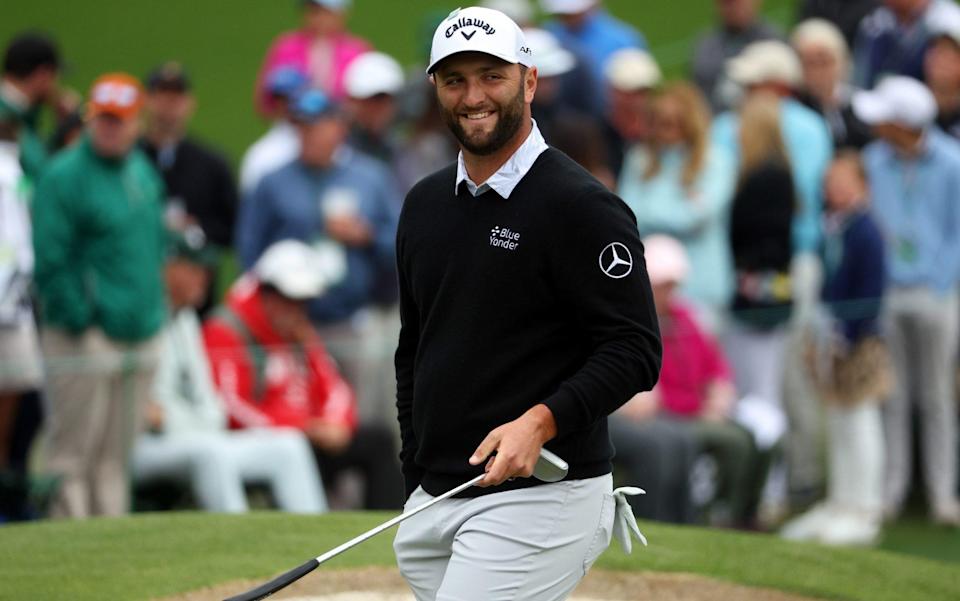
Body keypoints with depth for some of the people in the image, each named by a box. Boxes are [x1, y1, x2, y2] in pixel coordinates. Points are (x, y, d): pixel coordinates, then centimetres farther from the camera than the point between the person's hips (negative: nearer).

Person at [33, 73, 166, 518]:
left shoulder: (144, 172, 13)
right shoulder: (64, 176, -10)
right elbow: (51, 262, -14)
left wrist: (152, 312, 13)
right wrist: (81, 321, -15)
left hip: (139, 337, 7)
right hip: (85, 340, -7)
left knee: (116, 456, 12)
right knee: (73, 454, -4)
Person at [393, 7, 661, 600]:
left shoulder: (581, 206, -9)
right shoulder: (425, 204, 14)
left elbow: (635, 352, -13)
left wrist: (540, 421, -26)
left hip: (540, 499, -7)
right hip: (433, 503, 7)